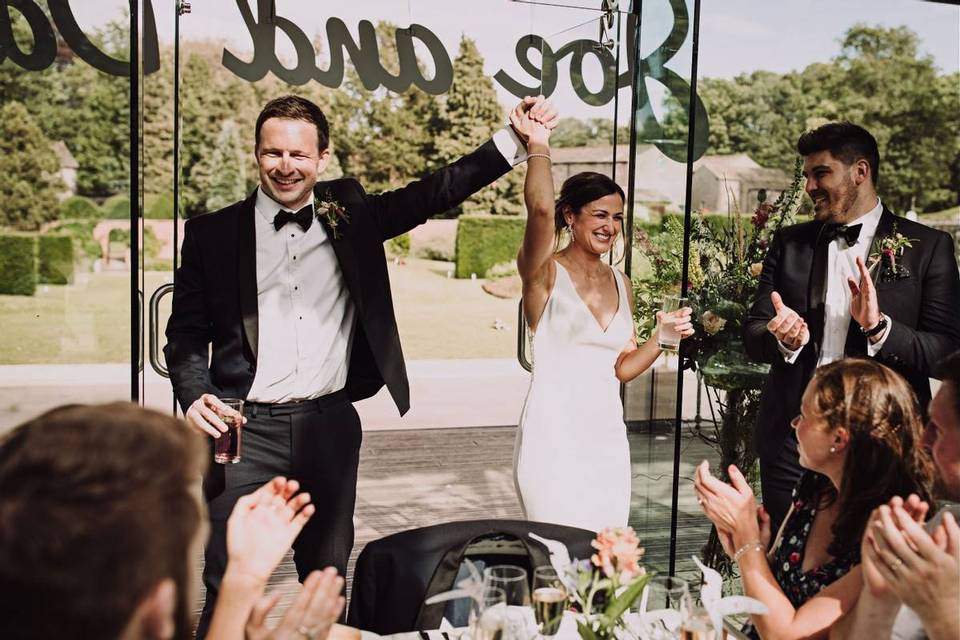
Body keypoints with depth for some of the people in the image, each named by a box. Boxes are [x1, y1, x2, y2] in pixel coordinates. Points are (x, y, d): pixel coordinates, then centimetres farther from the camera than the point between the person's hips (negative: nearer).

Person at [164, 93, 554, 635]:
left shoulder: (349, 213, 6)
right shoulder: (213, 234, 1)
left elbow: (437, 192, 4)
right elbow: (186, 332, 4)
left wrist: (514, 142, -4)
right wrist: (194, 396, -13)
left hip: (330, 426, 2)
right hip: (247, 429, -2)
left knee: (327, 580, 16)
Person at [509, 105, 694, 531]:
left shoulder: (621, 284, 12)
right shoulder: (544, 272, -7)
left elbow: (622, 367, 15)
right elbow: (540, 210, -28)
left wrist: (662, 338, 0)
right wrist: (538, 145, -21)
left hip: (607, 437, 6)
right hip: (553, 436, -6)